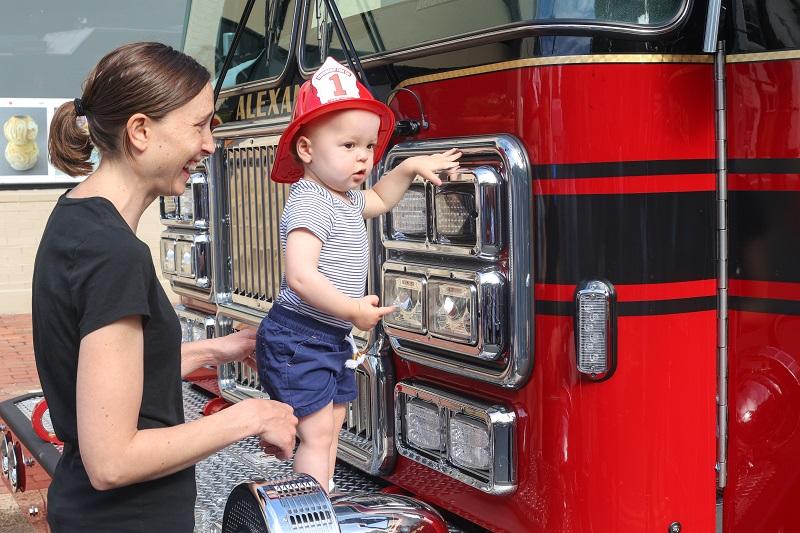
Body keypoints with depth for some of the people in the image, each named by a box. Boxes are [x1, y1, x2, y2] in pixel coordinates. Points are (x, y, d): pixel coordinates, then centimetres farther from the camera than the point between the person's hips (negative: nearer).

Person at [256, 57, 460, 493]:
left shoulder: (345, 199, 10)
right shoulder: (310, 204, -22)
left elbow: (379, 200, 35)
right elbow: (300, 277, -32)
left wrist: (411, 167, 24)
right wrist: (354, 310, -26)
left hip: (331, 338, 11)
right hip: (299, 338, -10)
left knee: (332, 424, 17)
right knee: (317, 433, -9)